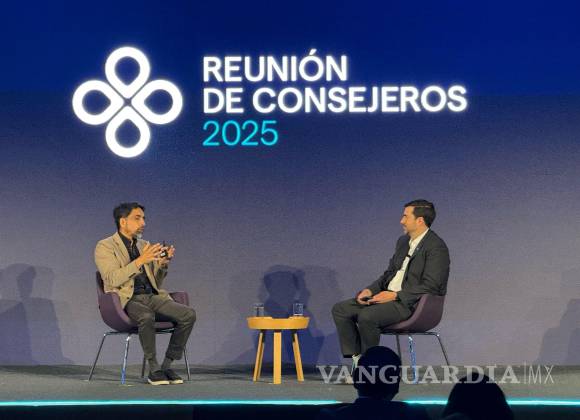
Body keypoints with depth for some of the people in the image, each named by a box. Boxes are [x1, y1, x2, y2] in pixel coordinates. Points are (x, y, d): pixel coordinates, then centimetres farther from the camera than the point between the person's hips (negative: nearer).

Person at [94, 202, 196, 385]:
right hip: (126, 300, -6)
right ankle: (154, 369, -25)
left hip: (152, 296, 6)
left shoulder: (144, 245, 20)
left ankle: (167, 366, -12)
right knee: (146, 316, -40)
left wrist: (162, 264, 1)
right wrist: (140, 261, -21)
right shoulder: (105, 247, 1)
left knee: (188, 314, -20)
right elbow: (113, 279, -15)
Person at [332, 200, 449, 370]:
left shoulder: (436, 247, -12)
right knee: (340, 310, -3)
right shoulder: (403, 241, 17)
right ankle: (357, 360, -6)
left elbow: (430, 286, -19)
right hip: (388, 296, 9)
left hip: (412, 304, -9)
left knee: (367, 316, -32)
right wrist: (370, 290, 1)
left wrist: (395, 295, -21)